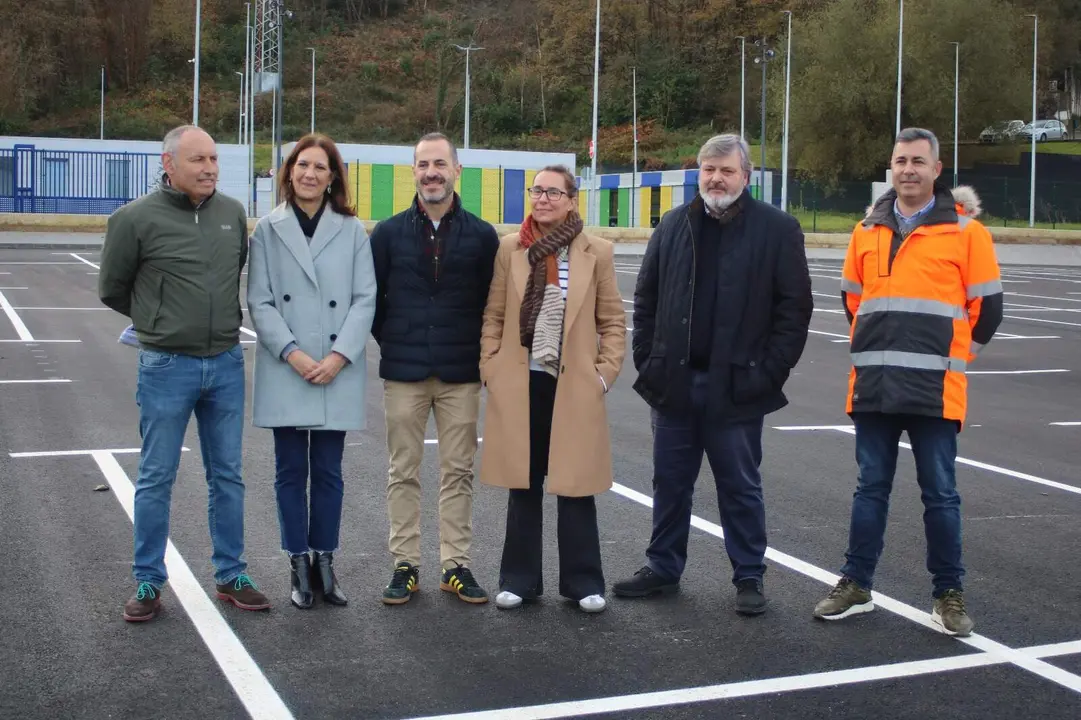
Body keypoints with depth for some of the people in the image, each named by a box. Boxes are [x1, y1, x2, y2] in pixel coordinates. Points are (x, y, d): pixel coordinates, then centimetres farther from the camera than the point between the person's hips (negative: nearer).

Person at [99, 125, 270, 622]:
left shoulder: (233, 213, 2)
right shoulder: (136, 219, -10)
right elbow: (112, 289, 3)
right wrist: (159, 322, 11)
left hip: (226, 363, 4)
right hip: (166, 366, -4)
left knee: (227, 475, 11)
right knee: (156, 479, 5)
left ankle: (231, 576, 23)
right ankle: (148, 582, 17)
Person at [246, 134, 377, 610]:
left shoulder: (352, 230, 3)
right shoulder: (268, 230, 2)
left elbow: (365, 299, 0)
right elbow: (260, 301, -1)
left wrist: (339, 356, -11)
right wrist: (292, 353, -12)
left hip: (337, 373, 0)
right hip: (284, 371, 0)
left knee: (328, 473, 7)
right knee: (291, 472, 6)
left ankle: (324, 562, 17)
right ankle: (298, 566, 16)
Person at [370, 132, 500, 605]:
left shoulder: (481, 236, 3)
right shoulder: (388, 234, 4)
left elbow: (491, 301, 9)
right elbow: (371, 299, 10)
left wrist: (470, 348, 5)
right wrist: (393, 342, 7)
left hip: (460, 374, 0)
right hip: (403, 373, 0)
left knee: (458, 472, 5)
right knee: (403, 473, 5)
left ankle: (456, 565, 14)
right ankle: (405, 565, 13)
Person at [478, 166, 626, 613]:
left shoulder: (596, 252, 0)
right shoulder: (510, 249, 4)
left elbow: (613, 321, 4)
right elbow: (493, 316, 6)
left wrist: (605, 374, -4)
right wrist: (490, 370, -1)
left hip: (575, 387, -1)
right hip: (519, 385, 2)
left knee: (575, 486, 4)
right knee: (523, 484, 10)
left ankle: (582, 582, 15)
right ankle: (520, 579, 20)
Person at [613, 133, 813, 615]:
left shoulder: (777, 230, -4)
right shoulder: (674, 225, 8)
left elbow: (794, 308, -6)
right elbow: (646, 299, 12)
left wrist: (770, 372, -11)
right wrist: (646, 360, 3)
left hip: (736, 387, -4)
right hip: (674, 383, 4)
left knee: (740, 486, 7)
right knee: (670, 482, 13)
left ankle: (749, 576, 19)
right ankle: (663, 568, 26)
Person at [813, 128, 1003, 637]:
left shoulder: (964, 229, -2)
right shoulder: (867, 230, 10)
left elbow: (987, 307, 3)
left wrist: (951, 355, 9)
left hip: (935, 390, -3)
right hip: (872, 387, 3)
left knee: (939, 494, 4)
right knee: (870, 489, 11)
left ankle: (949, 594, 16)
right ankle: (856, 585, 20)